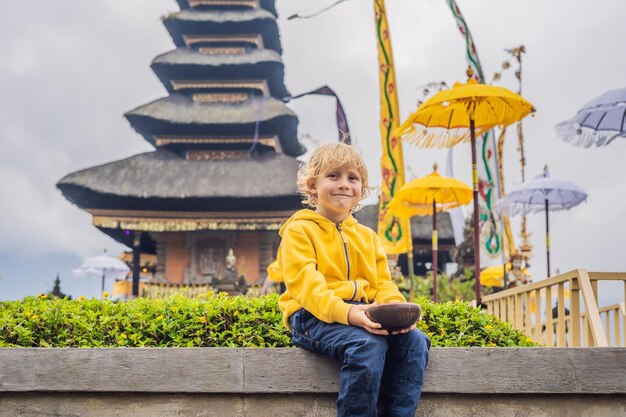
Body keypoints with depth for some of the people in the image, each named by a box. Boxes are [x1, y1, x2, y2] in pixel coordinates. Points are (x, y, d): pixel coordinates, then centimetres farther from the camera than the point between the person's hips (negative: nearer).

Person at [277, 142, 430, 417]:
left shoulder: (367, 236, 24)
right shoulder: (299, 230, 2)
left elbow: (383, 283, 14)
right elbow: (305, 284, -12)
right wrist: (345, 312, -29)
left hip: (363, 317, 6)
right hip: (315, 317, -6)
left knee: (414, 340, -20)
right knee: (368, 345, -34)